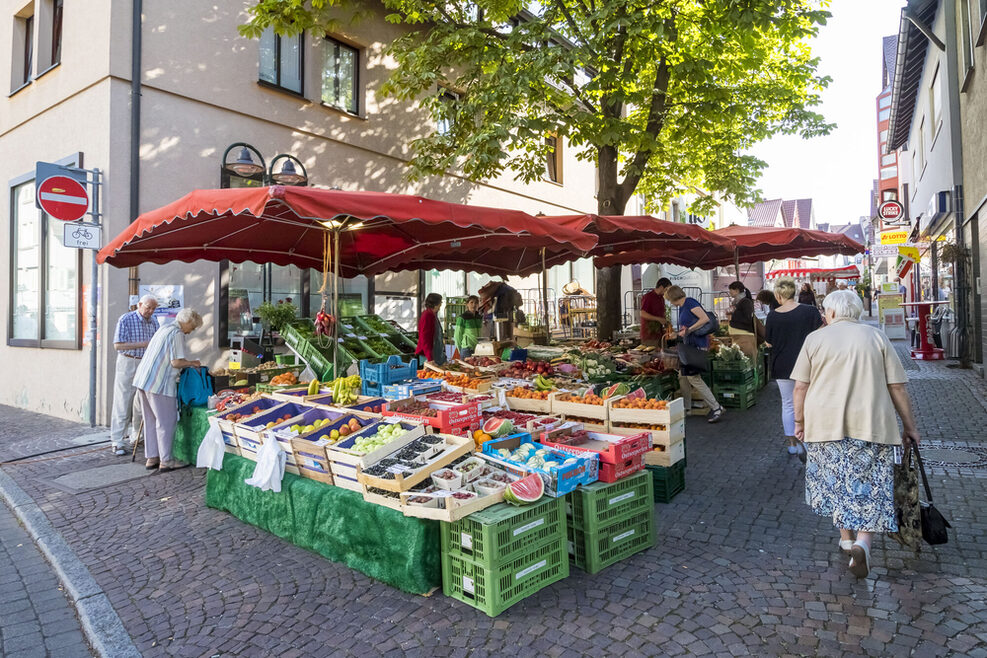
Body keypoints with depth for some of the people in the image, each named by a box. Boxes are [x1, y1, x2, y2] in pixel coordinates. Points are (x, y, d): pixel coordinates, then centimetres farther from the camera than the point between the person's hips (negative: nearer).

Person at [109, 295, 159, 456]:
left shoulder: (153, 323, 9)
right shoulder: (126, 319, -7)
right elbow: (118, 345, -12)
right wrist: (141, 344, -19)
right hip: (128, 364, -5)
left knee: (142, 404, 8)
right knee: (123, 403, -3)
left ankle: (137, 437, 21)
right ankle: (116, 442, 3)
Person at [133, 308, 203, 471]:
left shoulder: (164, 329, 19)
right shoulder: (177, 334, -11)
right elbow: (176, 362, -17)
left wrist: (187, 365, 22)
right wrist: (192, 363, 0)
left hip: (143, 379, 10)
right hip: (159, 383, -10)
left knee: (151, 420, 14)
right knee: (166, 421, -1)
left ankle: (152, 458, 21)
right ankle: (165, 461, 4)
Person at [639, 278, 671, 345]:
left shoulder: (661, 298, 16)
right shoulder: (648, 297, -10)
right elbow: (643, 314, -18)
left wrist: (666, 322, 5)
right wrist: (659, 319, -20)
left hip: (659, 332, 8)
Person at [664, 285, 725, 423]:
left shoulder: (690, 303, -10)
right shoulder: (682, 307, 19)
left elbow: (705, 319, -20)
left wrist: (688, 330, -17)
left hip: (697, 344, -10)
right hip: (689, 345, 10)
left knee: (693, 377, -13)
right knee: (683, 377, 10)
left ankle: (716, 408, -7)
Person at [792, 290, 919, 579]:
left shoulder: (816, 338, 3)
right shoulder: (876, 336, 5)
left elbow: (800, 387, 1)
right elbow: (897, 387, 3)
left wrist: (800, 421, 12)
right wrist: (909, 425, 12)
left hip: (826, 423, 0)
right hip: (871, 423, 0)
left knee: (836, 480, 15)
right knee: (870, 485, 5)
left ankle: (847, 538, 26)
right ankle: (863, 542, -12)